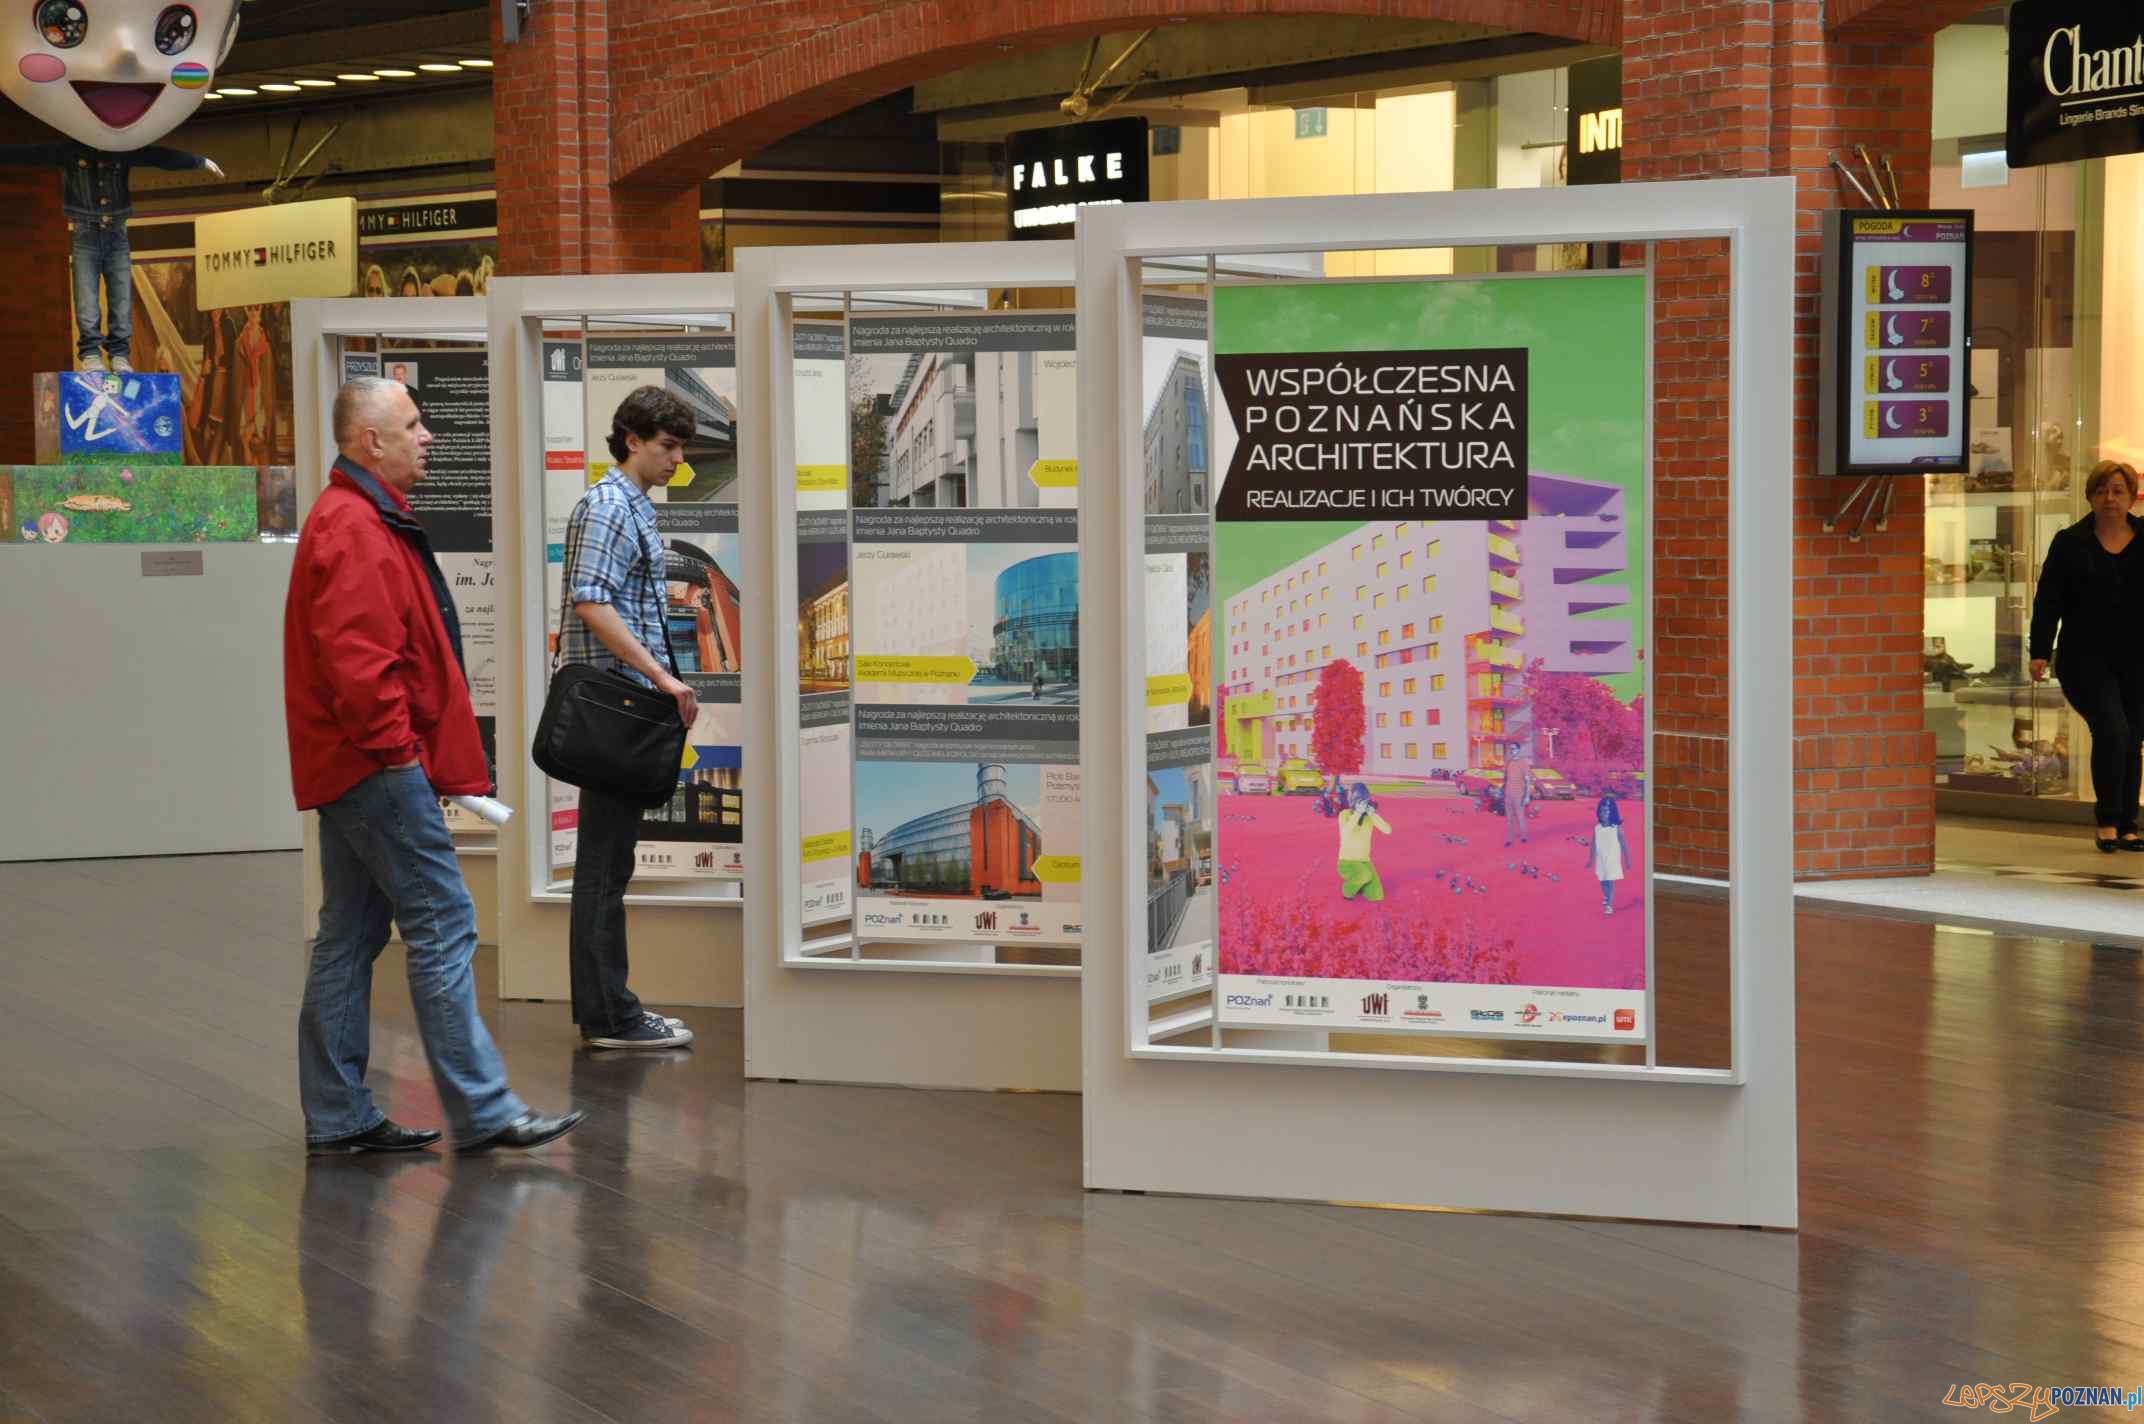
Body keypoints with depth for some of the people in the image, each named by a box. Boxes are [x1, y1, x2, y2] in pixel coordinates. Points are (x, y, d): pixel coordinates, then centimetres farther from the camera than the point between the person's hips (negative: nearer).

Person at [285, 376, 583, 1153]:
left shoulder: (364, 520, 20)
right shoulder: (355, 530, -15)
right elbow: (355, 656, -24)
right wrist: (395, 745, -20)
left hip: (351, 768, 11)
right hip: (378, 767, -11)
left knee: (351, 935, 11)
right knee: (442, 923, -9)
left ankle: (338, 1114, 15)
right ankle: (482, 1110, -7)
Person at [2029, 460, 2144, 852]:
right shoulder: (2070, 543, 2)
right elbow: (2048, 600, 0)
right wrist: (2040, 651, -9)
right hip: (2086, 659, -2)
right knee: (2111, 729, -17)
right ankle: (2107, 820, -5)